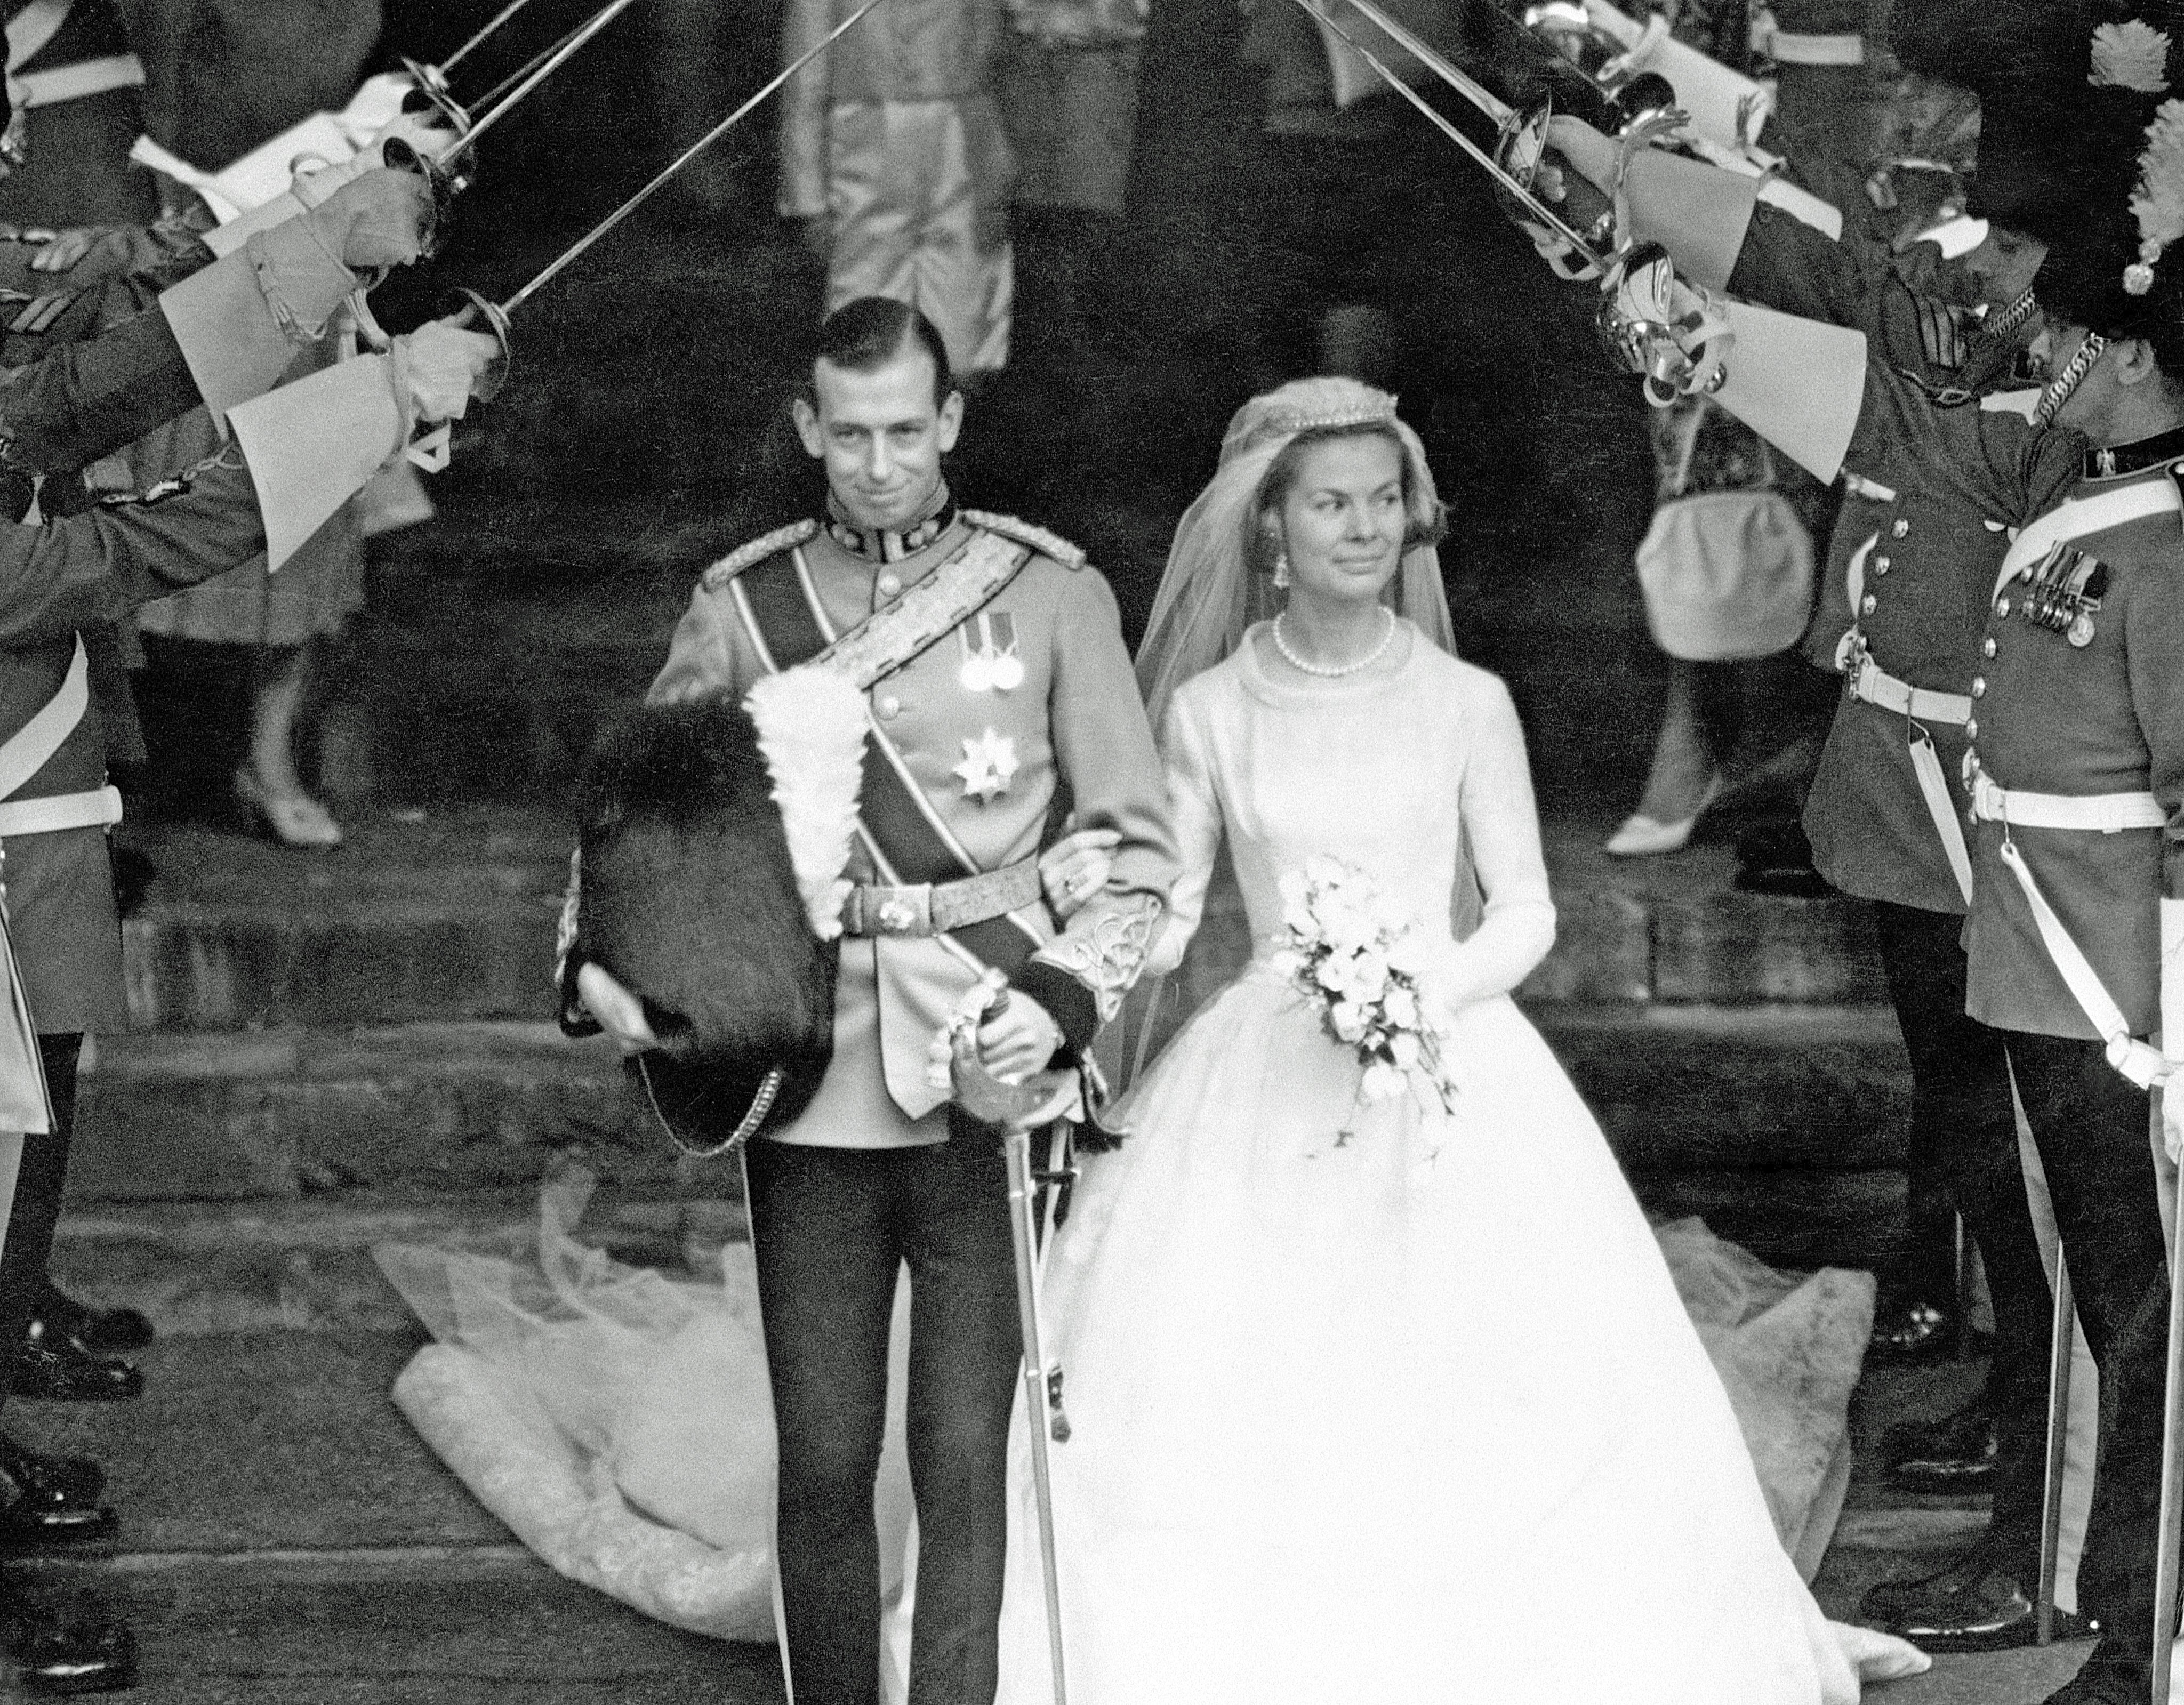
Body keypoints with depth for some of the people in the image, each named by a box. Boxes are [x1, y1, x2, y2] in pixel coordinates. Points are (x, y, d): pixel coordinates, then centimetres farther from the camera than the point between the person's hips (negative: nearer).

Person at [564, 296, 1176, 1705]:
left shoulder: (1050, 594, 4)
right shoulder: (741, 608, 8)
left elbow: (1138, 845, 6)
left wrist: (1064, 998, -10)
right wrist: (598, 962, -5)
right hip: (810, 1094, 1)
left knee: (967, 1461, -2)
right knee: (824, 1463, 4)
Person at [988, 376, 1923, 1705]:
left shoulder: (1465, 706, 2)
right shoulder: (1209, 710, 3)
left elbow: (1526, 912, 4)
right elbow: (1166, 909, 5)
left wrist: (1430, 985, -14)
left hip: (1452, 1084, 0)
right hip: (1265, 1090, 0)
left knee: (1471, 1417, -5)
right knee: (1236, 1422, -4)